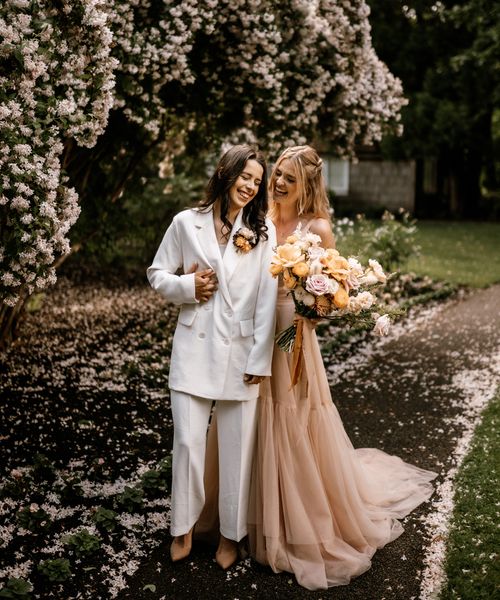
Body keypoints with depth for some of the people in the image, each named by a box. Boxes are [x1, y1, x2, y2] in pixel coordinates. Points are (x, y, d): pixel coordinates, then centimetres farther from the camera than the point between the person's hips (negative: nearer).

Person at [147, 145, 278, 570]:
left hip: (241, 351, 0)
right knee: (188, 442, 1)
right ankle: (184, 527, 23)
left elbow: (267, 297, -4)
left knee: (238, 447, 6)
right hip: (194, 347, 0)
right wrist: (187, 286, -9)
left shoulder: (263, 230, 1)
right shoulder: (187, 223, 4)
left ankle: (231, 533, 25)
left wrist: (261, 359, -9)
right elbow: (158, 275, 12)